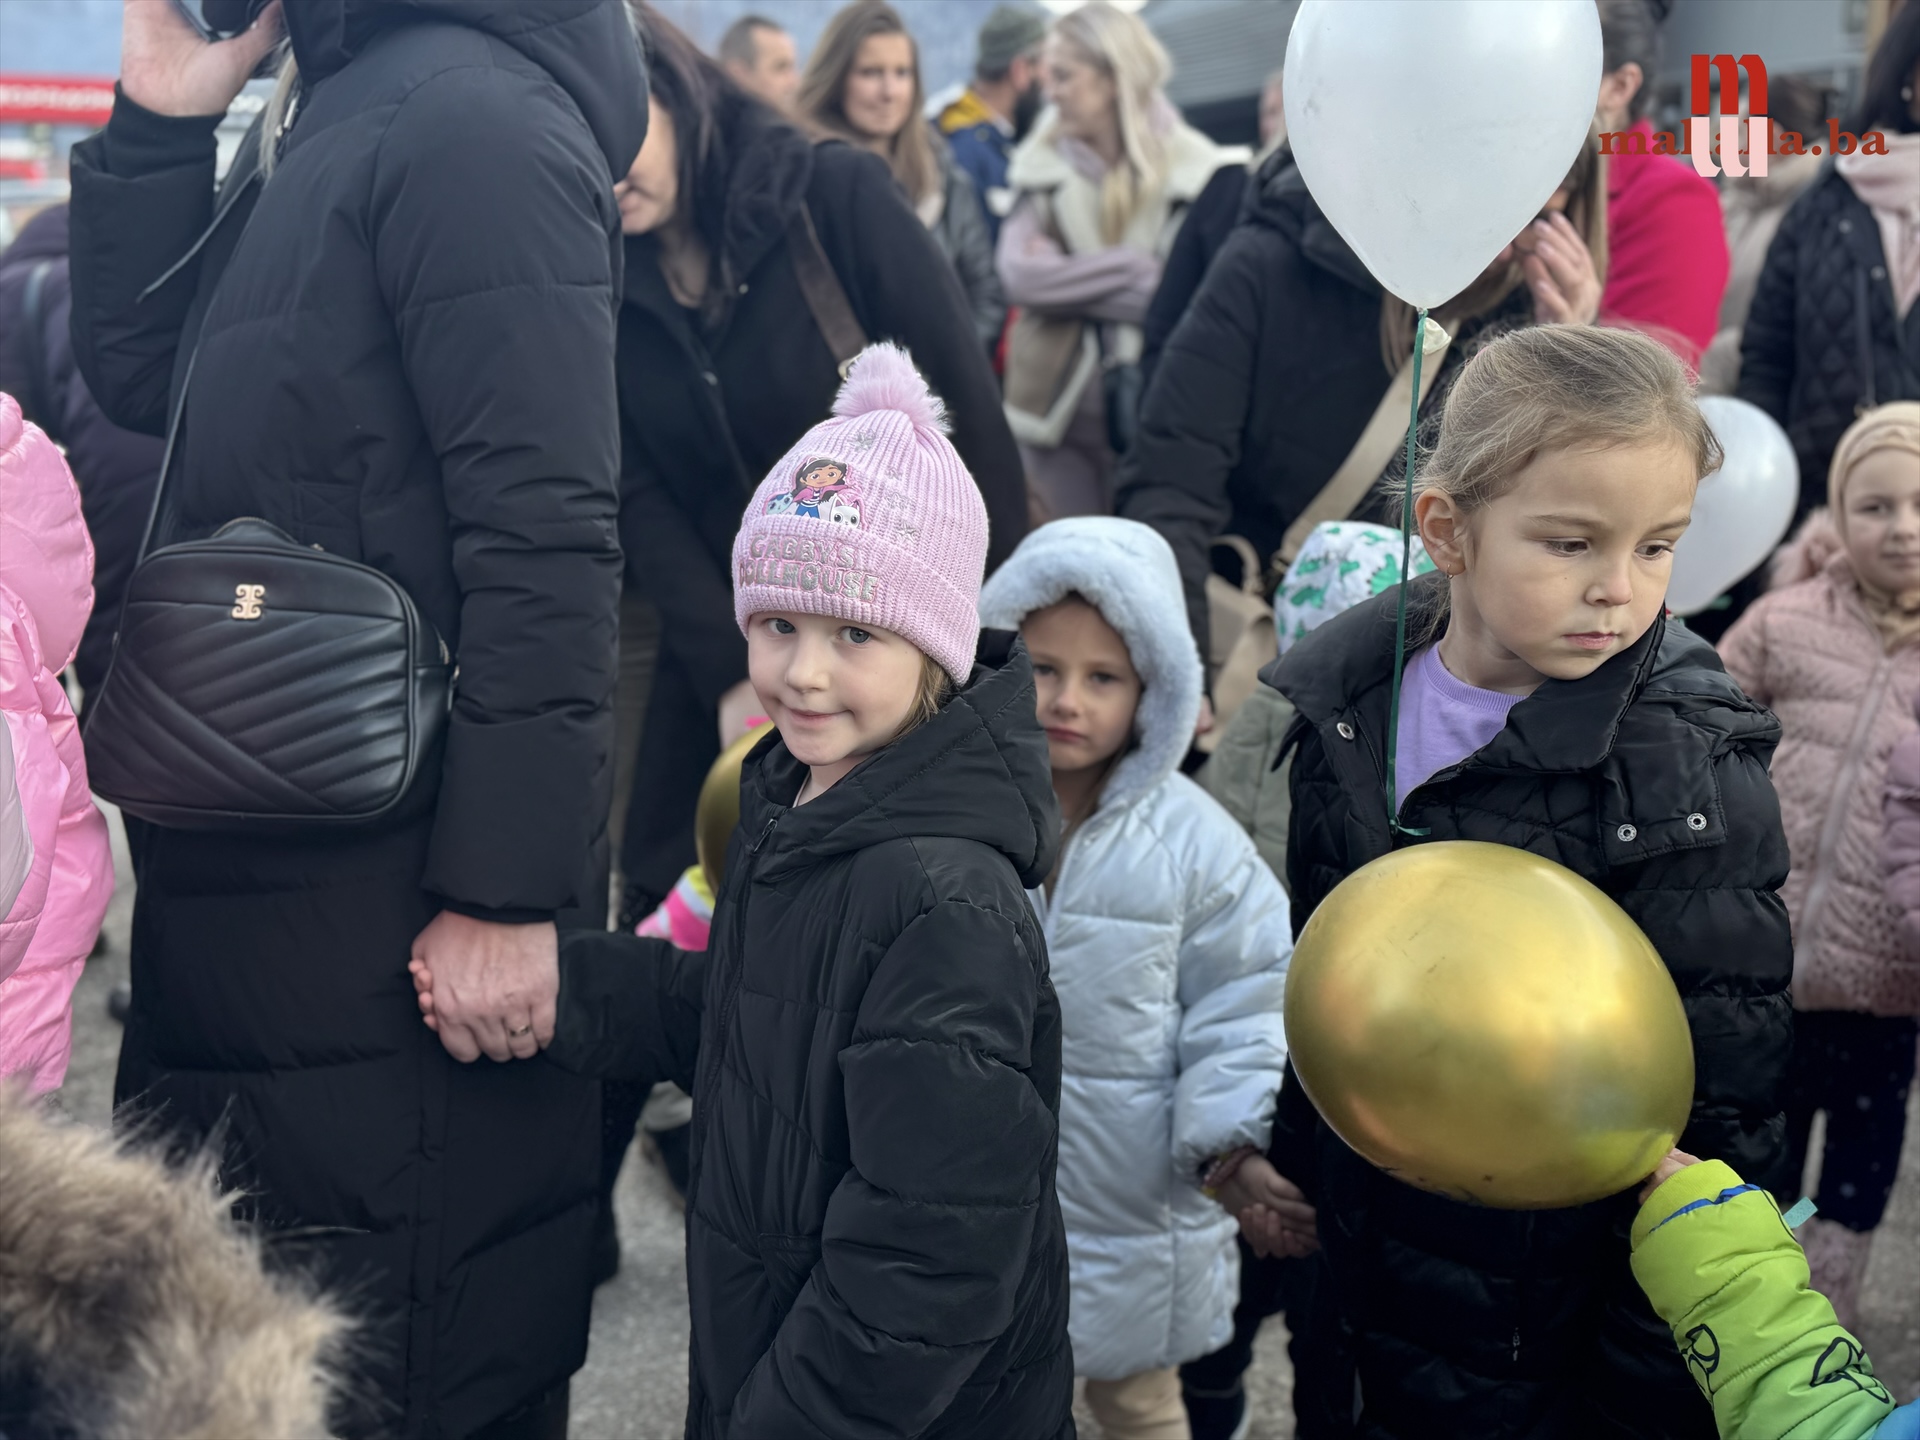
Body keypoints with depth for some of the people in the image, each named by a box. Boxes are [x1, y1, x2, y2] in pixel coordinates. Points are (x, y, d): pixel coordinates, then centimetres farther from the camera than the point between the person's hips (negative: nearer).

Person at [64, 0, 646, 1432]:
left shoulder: (469, 117, -15)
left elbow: (544, 545, -22)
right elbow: (144, 375, 20)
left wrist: (507, 892, -24)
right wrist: (158, 121, 7)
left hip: (409, 908, -10)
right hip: (265, 871, 10)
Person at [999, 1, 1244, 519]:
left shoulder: (1194, 168, -3)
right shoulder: (1042, 166, 6)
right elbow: (1019, 275, -8)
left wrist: (1068, 276, -10)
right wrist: (1134, 272, -15)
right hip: (1059, 403, 2)